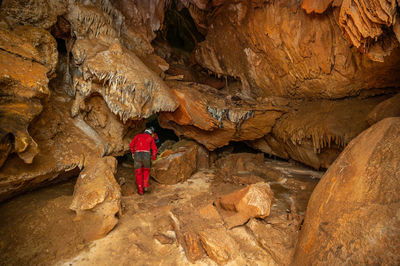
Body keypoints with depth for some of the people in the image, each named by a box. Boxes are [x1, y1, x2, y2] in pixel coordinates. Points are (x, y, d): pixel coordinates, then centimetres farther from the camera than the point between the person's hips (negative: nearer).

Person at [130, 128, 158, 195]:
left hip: (137, 154, 0)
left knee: (138, 172, 10)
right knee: (146, 171, 23)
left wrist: (133, 153, 27)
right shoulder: (151, 138, 20)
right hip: (146, 154, 0)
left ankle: (140, 190, 10)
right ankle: (145, 186, 10)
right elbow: (154, 149, 14)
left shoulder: (138, 136, 22)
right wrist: (154, 159, 24)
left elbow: (131, 145, 12)